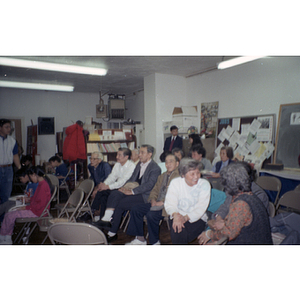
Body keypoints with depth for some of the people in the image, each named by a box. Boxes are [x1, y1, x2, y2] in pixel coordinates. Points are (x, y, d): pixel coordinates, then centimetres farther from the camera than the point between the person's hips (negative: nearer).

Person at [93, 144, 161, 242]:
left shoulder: (155, 168, -10)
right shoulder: (139, 164, 17)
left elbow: (149, 185, -20)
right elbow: (132, 178, 18)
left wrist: (132, 191, -25)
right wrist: (125, 187, -4)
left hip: (144, 195, -8)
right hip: (134, 191, 8)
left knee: (120, 205, -22)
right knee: (114, 194, -18)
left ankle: (112, 233, -8)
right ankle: (106, 219, -24)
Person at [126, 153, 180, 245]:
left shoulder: (180, 176, -7)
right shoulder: (162, 176, 22)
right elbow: (155, 190, 21)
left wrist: (163, 202, -20)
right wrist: (153, 200, 0)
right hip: (157, 203, 9)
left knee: (151, 215, -30)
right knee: (135, 209, -5)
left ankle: (155, 242, -7)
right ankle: (140, 239, 4)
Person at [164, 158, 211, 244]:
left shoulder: (204, 184, -5)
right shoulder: (175, 182, -1)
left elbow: (201, 208, -13)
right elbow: (169, 204, -7)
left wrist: (186, 218, -28)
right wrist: (175, 214, -30)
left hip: (197, 219, -1)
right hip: (177, 216, 2)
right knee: (177, 229, -31)